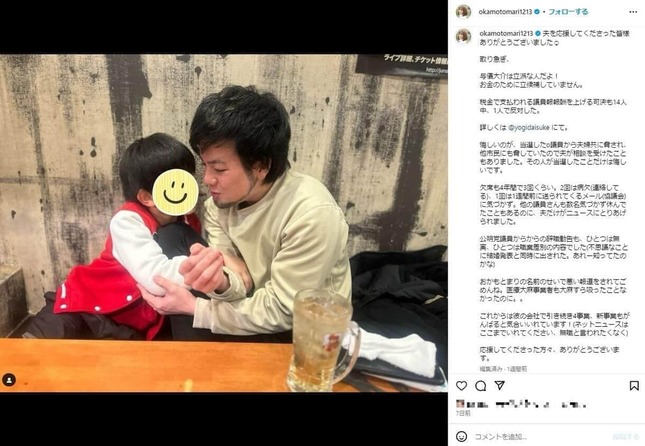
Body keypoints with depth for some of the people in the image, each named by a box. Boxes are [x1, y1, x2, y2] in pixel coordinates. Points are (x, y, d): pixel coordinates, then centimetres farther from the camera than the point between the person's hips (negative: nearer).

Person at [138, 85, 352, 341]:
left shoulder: (311, 215, -29)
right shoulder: (218, 202, -9)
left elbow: (283, 310, -23)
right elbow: (244, 284, -11)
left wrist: (193, 308, -23)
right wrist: (221, 282, -34)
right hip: (259, 315, 5)